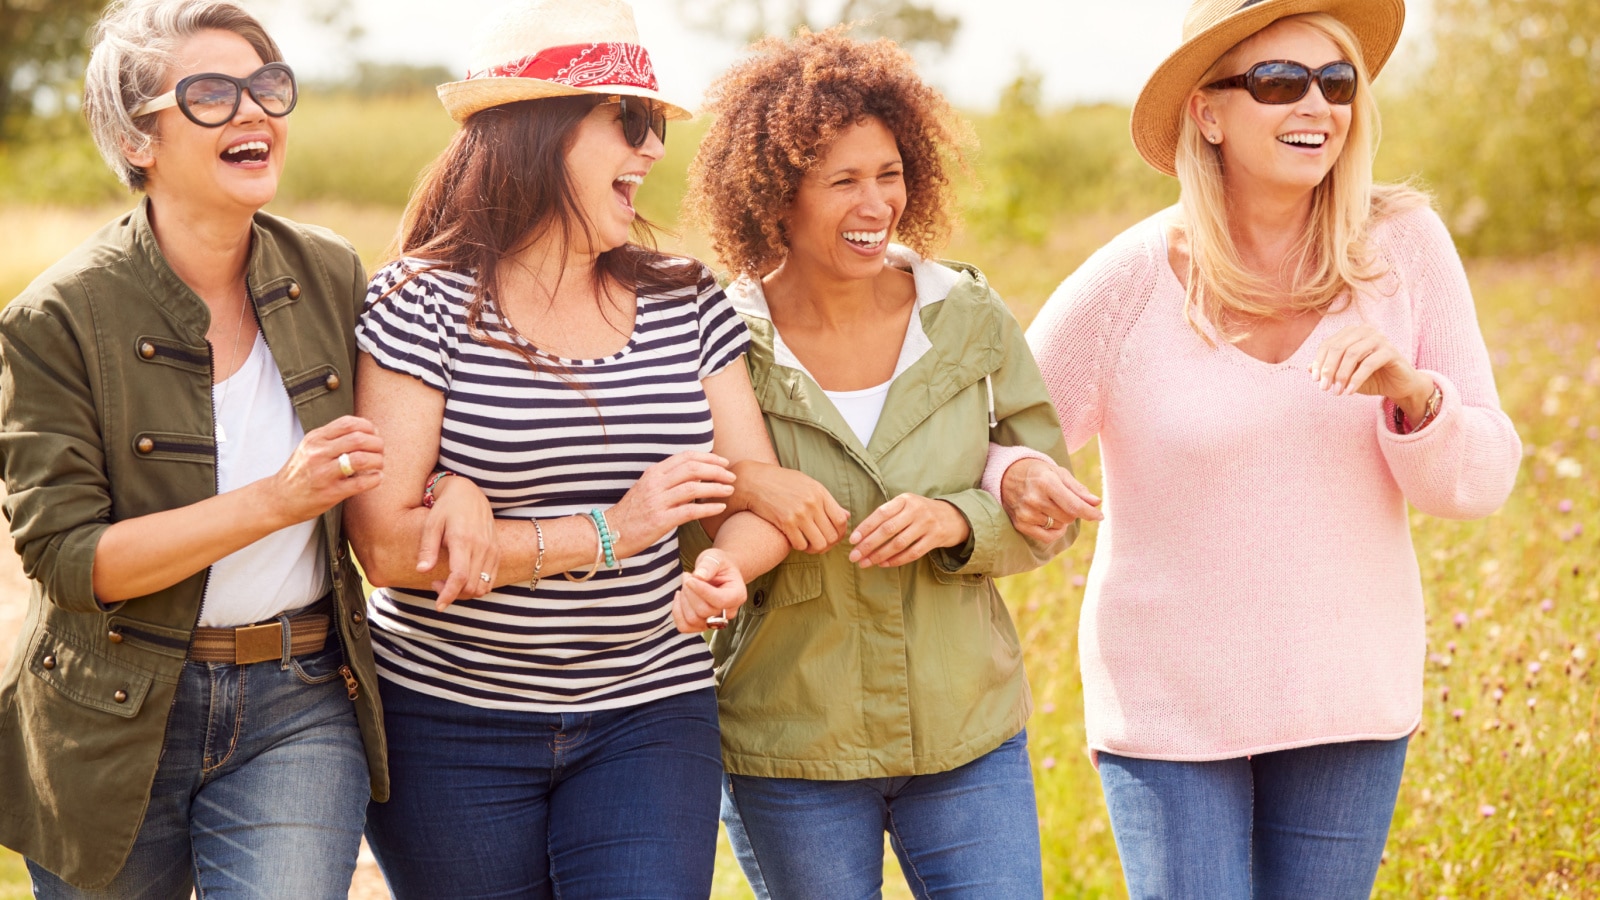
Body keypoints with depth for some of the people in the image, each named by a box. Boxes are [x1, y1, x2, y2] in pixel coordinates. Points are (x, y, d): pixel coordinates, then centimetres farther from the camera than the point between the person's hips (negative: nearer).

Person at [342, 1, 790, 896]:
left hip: (648, 714, 3)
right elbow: (386, 544, -17)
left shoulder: (687, 302, 5)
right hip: (450, 723, -2)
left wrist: (725, 570, -21)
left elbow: (764, 498, 3)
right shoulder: (423, 302, -9)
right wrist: (605, 534, -20)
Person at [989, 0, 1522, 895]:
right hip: (1169, 707, -2)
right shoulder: (1131, 282, -13)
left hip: (1350, 692, 2)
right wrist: (1019, 485, -27)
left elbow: (1483, 478, -5)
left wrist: (1410, 390, -25)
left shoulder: (1404, 246, -7)